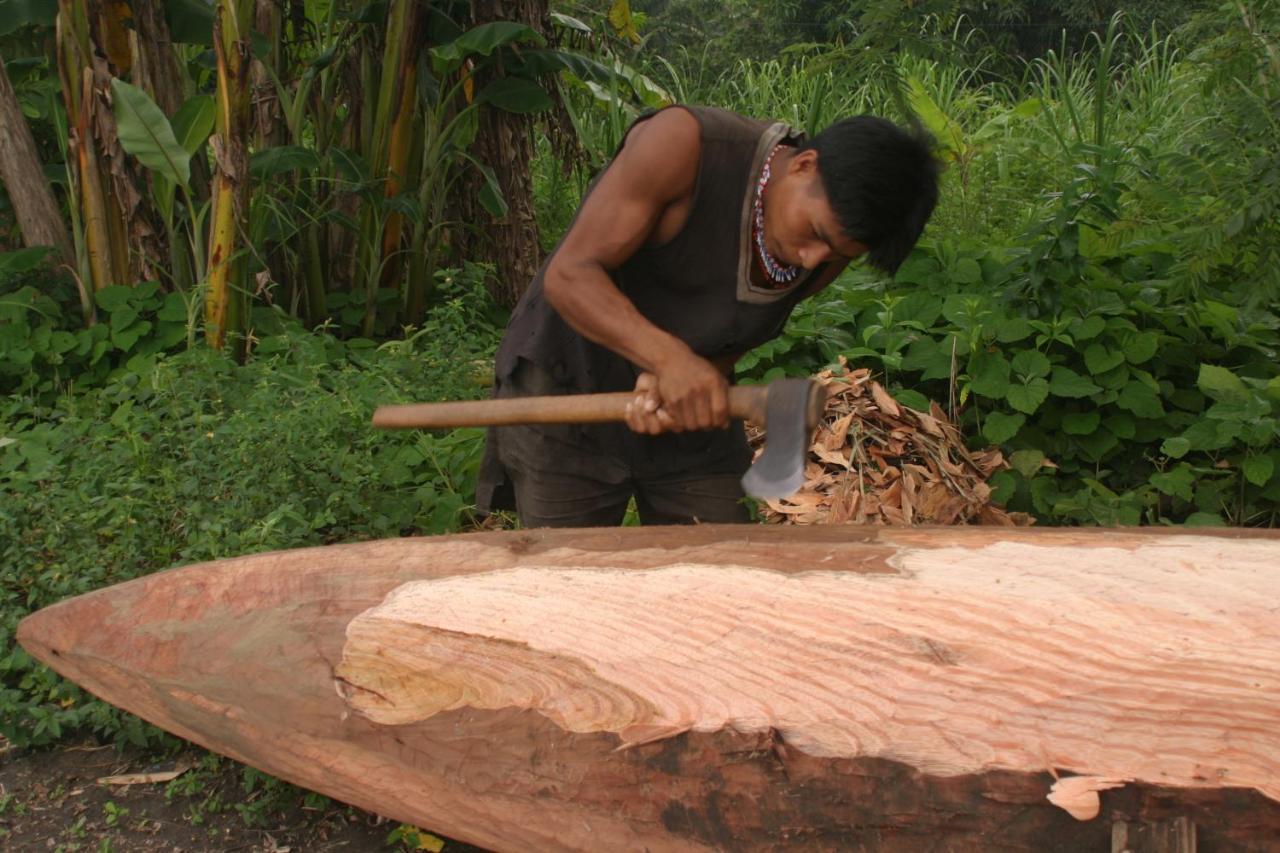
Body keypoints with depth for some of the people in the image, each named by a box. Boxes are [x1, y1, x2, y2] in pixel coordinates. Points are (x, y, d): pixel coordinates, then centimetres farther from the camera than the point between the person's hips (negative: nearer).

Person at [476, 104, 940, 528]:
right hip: (566, 392, -4)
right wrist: (668, 356, -41)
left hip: (692, 409, 5)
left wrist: (673, 380, -24)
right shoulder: (684, 144, -25)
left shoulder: (828, 250, -8)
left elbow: (730, 339, -1)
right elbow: (570, 274, -26)